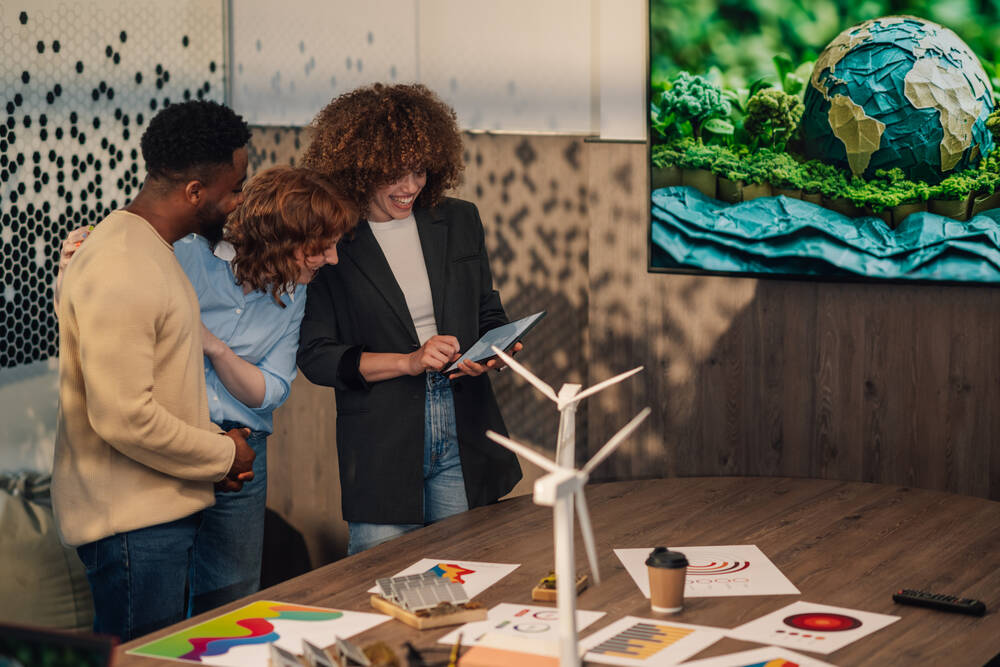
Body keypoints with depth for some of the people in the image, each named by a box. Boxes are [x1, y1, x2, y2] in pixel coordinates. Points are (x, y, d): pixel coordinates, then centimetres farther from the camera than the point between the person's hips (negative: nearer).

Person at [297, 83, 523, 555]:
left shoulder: (460, 222, 8)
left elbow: (488, 313, 18)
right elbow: (316, 356, -6)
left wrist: (492, 351, -5)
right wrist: (408, 361, -15)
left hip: (464, 435, 4)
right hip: (380, 444, -3)